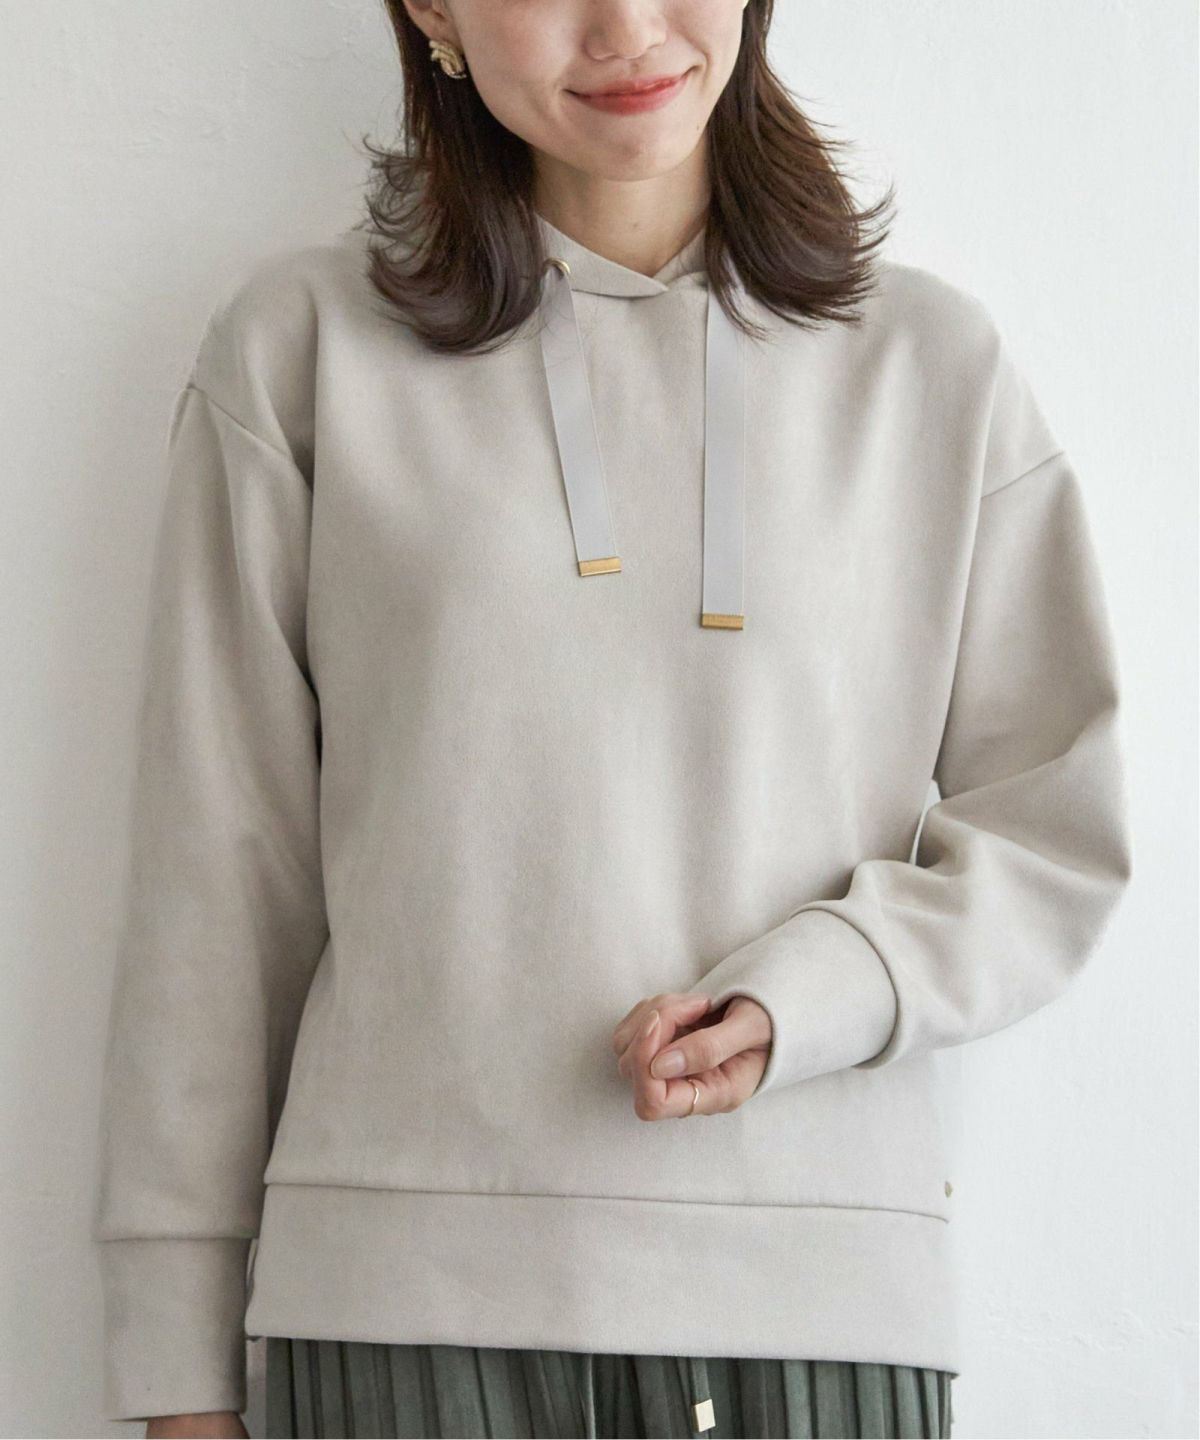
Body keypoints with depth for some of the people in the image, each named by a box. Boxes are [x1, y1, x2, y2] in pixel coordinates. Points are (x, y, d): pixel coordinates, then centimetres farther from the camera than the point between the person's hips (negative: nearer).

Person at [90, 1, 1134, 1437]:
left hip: (822, 1283, 1)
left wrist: (806, 997, -12)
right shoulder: (300, 346, 5)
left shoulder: (933, 360, 9)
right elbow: (215, 875, 4)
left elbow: (1056, 828, 8)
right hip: (410, 1282, -1)